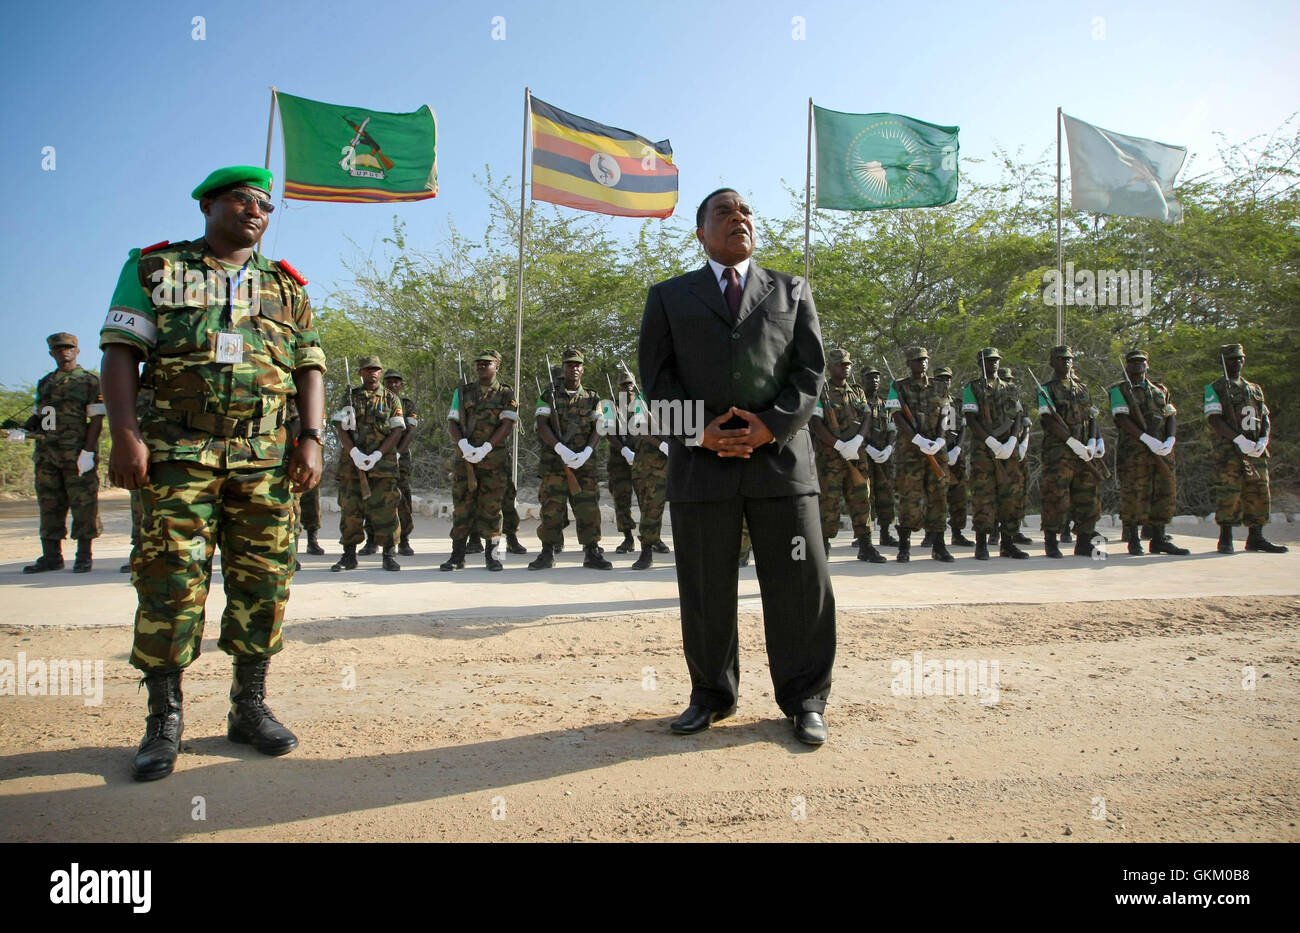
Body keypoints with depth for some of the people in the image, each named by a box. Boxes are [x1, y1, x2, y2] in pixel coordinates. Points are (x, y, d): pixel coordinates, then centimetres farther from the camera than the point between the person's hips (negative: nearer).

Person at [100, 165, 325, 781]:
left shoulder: (286, 286, 18)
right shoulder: (154, 268, 12)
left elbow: (309, 368, 13)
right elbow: (120, 353, 3)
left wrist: (311, 440, -1)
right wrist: (126, 434, -10)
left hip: (266, 455, 3)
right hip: (177, 449, -2)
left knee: (263, 580, 2)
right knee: (170, 580, -5)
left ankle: (249, 707, 15)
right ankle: (164, 720, 8)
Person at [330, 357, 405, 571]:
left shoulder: (391, 399, 8)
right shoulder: (350, 397, 11)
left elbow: (397, 431, 0)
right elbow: (341, 428, 2)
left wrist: (377, 455, -12)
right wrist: (355, 453, -14)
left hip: (383, 464, -1)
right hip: (351, 463, 2)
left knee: (385, 509, -4)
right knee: (350, 509, 3)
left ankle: (389, 555, 3)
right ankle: (349, 556, 12)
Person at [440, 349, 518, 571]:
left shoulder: (506, 394, 4)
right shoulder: (462, 392, 12)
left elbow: (508, 424, -7)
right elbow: (451, 422, 6)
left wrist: (485, 448, -17)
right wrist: (464, 445, -14)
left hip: (494, 459, -2)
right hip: (466, 457, 2)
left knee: (491, 507, 1)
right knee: (461, 505, 1)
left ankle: (491, 555, 10)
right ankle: (457, 556, 8)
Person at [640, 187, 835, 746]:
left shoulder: (792, 292, 16)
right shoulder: (669, 297, 14)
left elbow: (811, 369, 6)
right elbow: (657, 377, 5)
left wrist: (770, 426, -10)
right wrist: (700, 432, -10)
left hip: (780, 456, 1)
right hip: (701, 462, 0)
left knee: (799, 586, 2)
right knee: (705, 593, 6)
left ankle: (805, 700, 18)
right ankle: (712, 695, 24)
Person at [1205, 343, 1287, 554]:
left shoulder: (1255, 390, 20)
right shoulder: (1215, 389, 3)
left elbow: (1266, 419, 15)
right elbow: (1214, 419, -9)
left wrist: (1263, 441, -5)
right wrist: (1240, 440, -18)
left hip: (1256, 451, 5)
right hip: (1228, 451, -5)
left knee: (1259, 493, 5)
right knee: (1228, 493, -8)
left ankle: (1255, 538, 12)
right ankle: (1225, 540, -3)